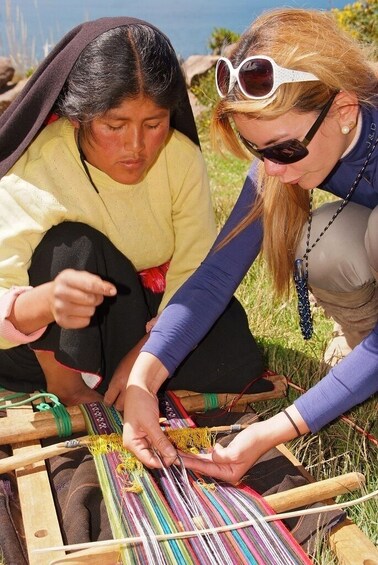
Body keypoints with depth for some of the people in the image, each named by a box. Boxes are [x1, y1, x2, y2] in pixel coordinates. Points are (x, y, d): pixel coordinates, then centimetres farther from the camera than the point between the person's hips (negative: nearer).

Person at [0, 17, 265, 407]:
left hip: (149, 313, 3)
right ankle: (62, 383, -12)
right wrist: (47, 301, -56)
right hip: (51, 341, -3)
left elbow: (194, 273, -16)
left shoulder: (183, 158, -17)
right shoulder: (34, 170, -27)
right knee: (72, 246, -33)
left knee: (237, 362, -17)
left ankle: (102, 376, -3)